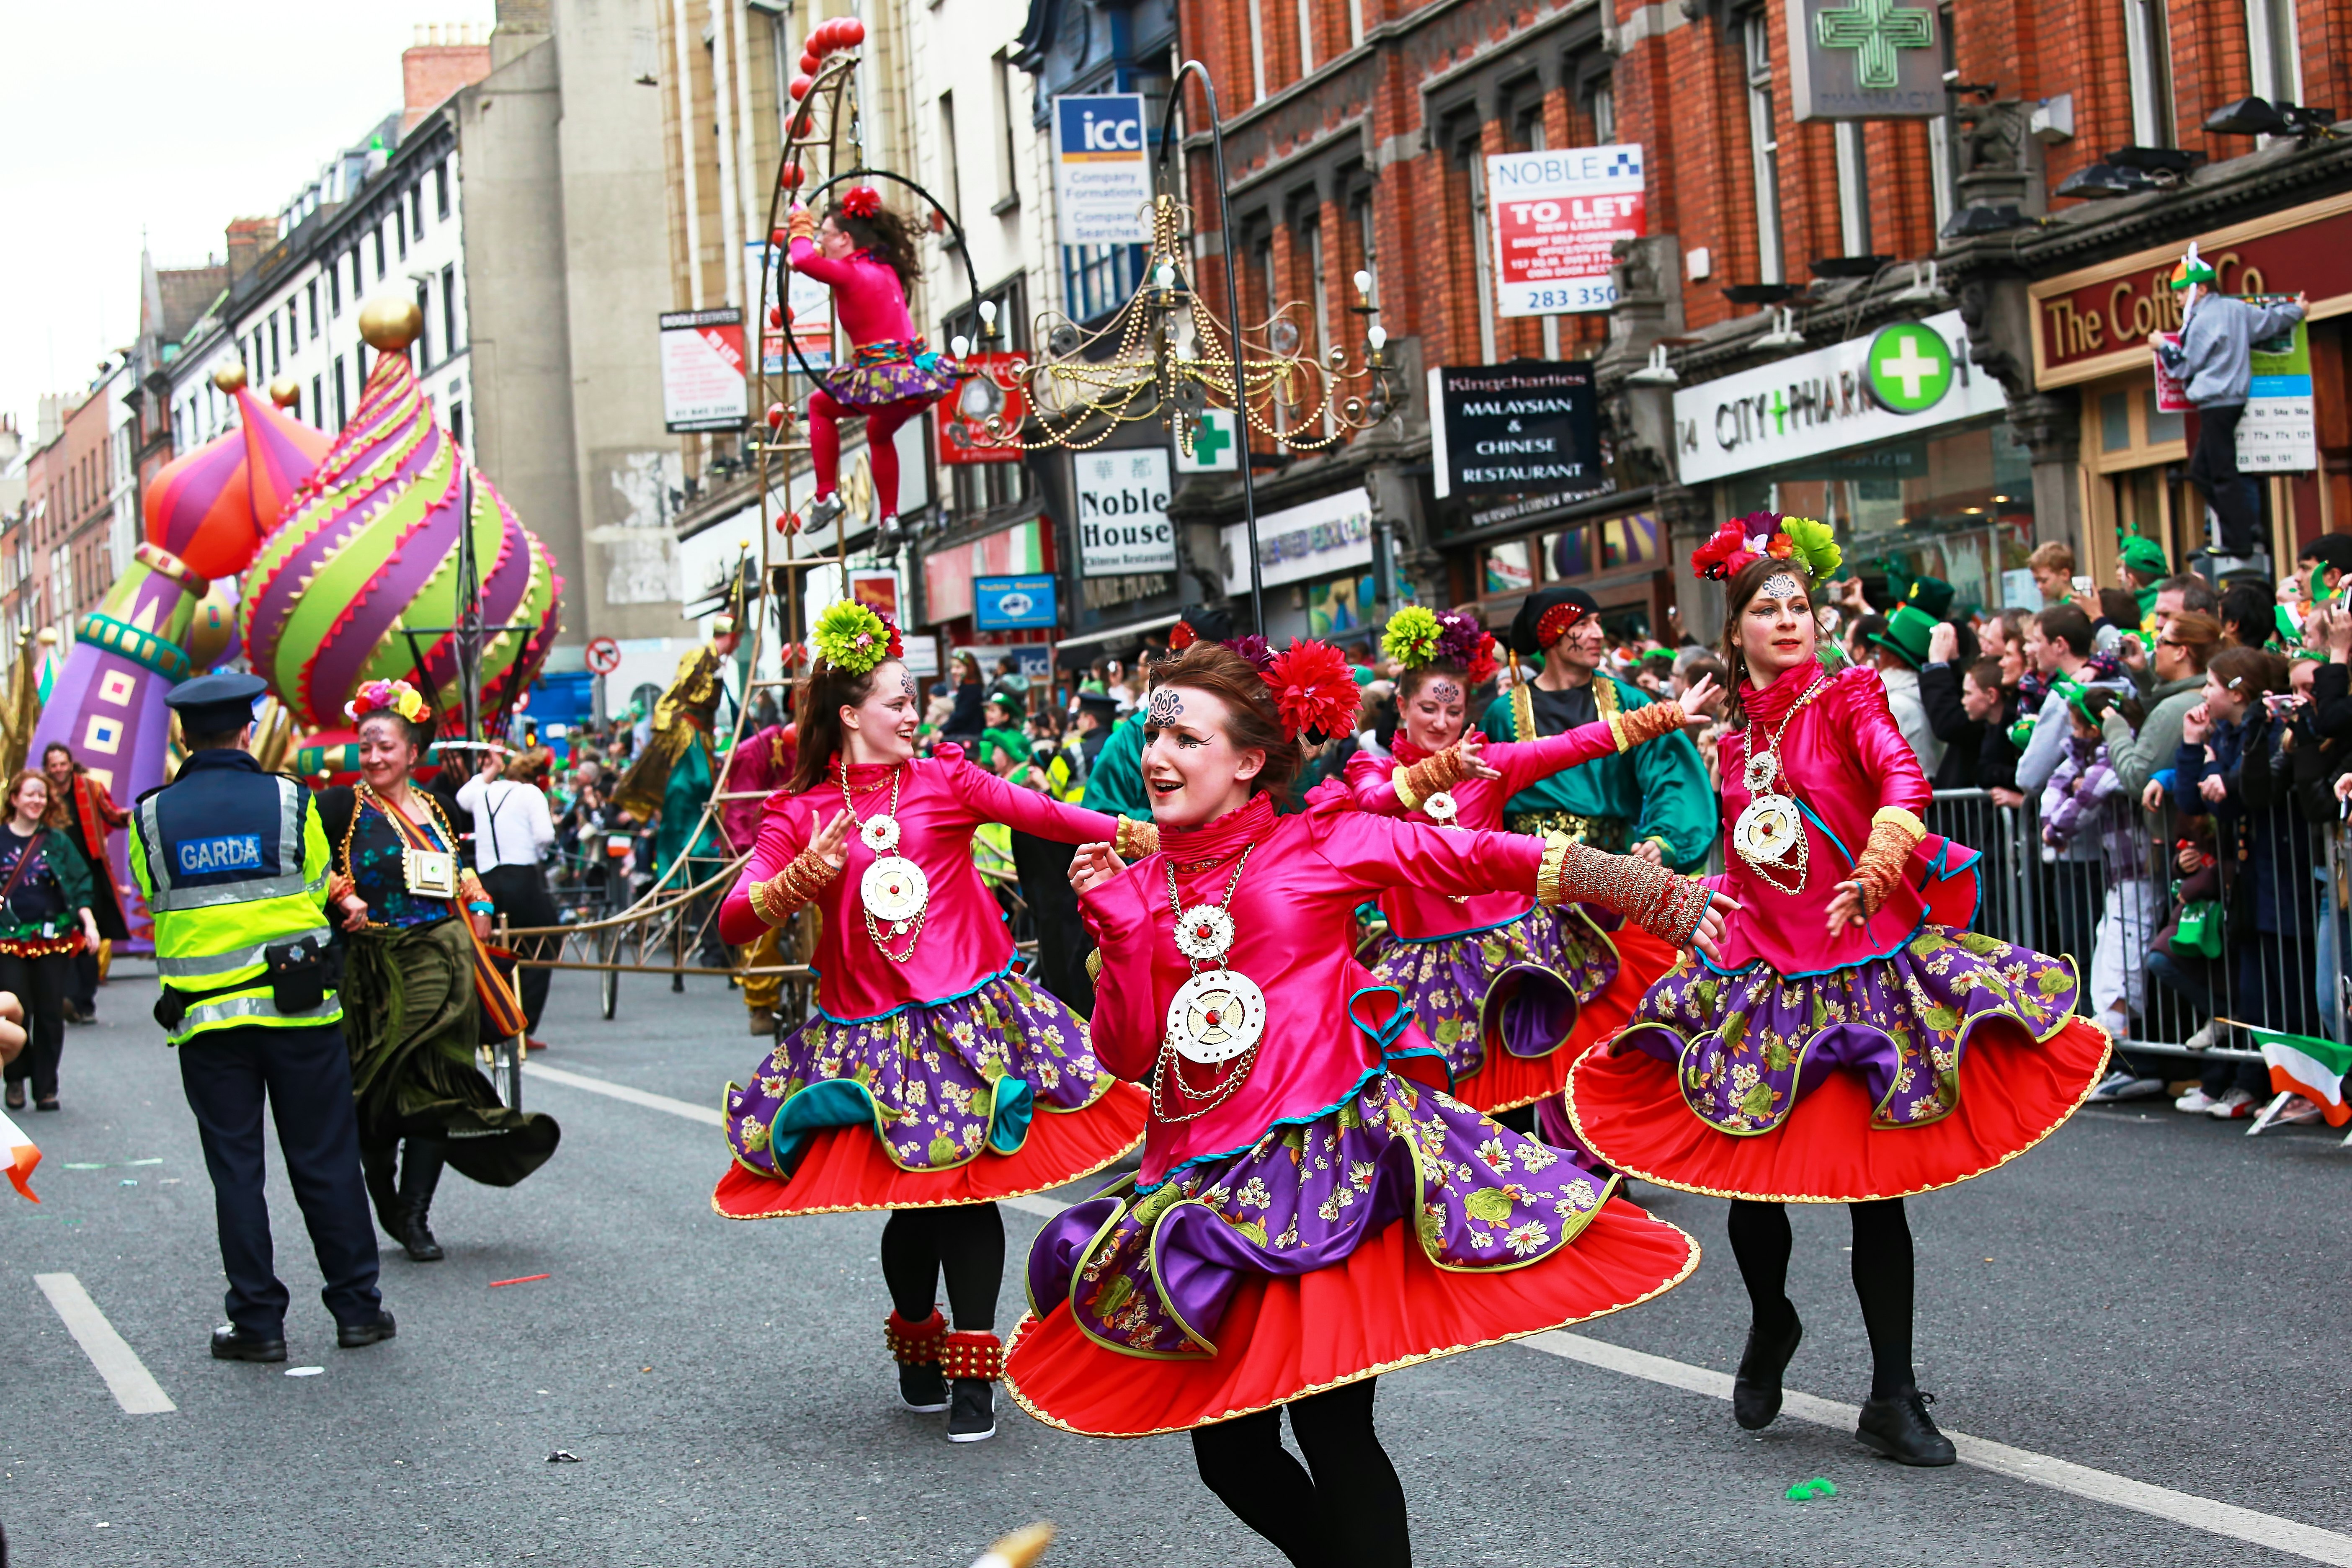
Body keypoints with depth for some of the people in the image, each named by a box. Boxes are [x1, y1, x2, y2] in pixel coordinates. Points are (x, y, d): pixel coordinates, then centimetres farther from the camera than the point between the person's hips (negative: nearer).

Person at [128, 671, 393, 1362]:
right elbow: (318, 890, 7)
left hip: (206, 1019, 1)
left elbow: (155, 904, 10)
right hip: (300, 1006, 0)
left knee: (236, 1170, 6)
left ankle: (258, 1322, 7)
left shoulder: (152, 818, -2)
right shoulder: (289, 801, -4)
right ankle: (357, 1308, 13)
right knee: (326, 1162, 7)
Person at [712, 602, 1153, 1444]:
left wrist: (1127, 829, -27)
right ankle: (917, 1345, 29)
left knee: (967, 1191, -4)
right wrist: (801, 878, -22)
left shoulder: (944, 782, 4)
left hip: (968, 1016, 0)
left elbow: (1037, 811, -12)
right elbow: (735, 921, -3)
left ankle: (972, 1370, 7)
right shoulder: (799, 815, 4)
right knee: (911, 1201, 3)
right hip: (869, 1036, 0)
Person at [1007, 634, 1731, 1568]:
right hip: (1204, 1190, 5)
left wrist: (1664, 899, -3)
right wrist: (1116, 926, -5)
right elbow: (1127, 1054, 7)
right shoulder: (1137, 885, 11)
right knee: (1227, 1452, 6)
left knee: (1331, 1427, -12)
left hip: (1322, 1159, -4)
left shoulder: (1323, 843, 1)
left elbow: (1483, 860, 0)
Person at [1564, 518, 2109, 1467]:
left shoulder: (1845, 700, -1)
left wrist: (1890, 830, -42)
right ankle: (1770, 1327, 35)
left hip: (1864, 964, -3)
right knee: (1743, 1176, 3)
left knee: (1876, 1184, -2)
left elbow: (1901, 769, -23)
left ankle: (1894, 1398, 8)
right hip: (1758, 976, 3)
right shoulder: (1730, 732, 11)